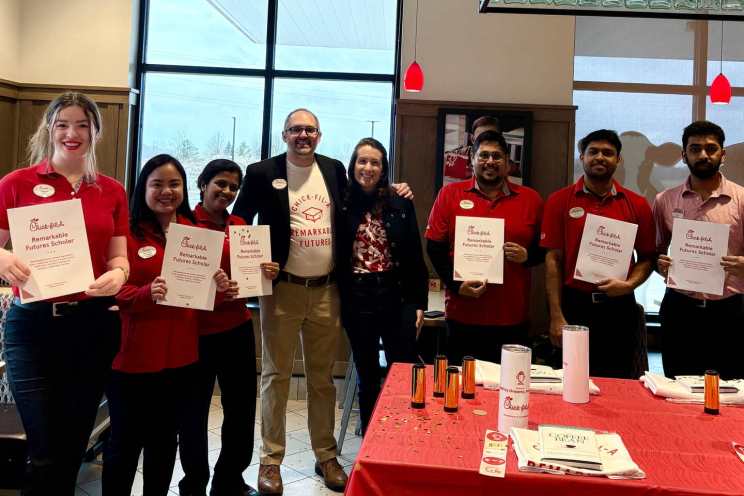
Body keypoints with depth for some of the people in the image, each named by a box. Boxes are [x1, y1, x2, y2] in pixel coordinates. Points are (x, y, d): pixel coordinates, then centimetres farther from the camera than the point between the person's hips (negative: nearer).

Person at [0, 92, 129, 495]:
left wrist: (117, 274, -14)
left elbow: (118, 256, 7)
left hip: (94, 324, 3)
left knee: (74, 447, 13)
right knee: (46, 453, -2)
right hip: (33, 324, -2)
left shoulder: (112, 191, 9)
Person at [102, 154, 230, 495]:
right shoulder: (126, 232, -6)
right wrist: (147, 293, -29)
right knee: (125, 443, 7)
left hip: (182, 355, 5)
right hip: (134, 356, -4)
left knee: (165, 441, 18)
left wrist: (218, 286, -7)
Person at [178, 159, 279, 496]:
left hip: (237, 328, 6)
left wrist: (267, 273, -5)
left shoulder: (240, 225, 10)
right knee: (195, 412, 8)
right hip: (195, 330, -5)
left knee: (242, 409, 13)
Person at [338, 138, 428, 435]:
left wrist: (419, 302, -1)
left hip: (397, 297, 0)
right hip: (357, 299, 1)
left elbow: (415, 256, 2)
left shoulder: (401, 204, 0)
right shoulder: (342, 205, 0)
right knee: (368, 377, 12)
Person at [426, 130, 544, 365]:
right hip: (463, 315, -1)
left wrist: (527, 255, -10)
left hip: (512, 317, 1)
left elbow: (544, 250, 12)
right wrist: (456, 285, -9)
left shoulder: (530, 199, 6)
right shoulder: (449, 194, 3)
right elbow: (434, 248, 2)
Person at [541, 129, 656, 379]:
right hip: (574, 305, -1)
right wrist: (556, 316, -7)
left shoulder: (637, 205, 5)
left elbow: (647, 257, 9)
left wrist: (629, 284, -12)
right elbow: (553, 258, -3)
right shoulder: (560, 201, 0)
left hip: (619, 307, 2)